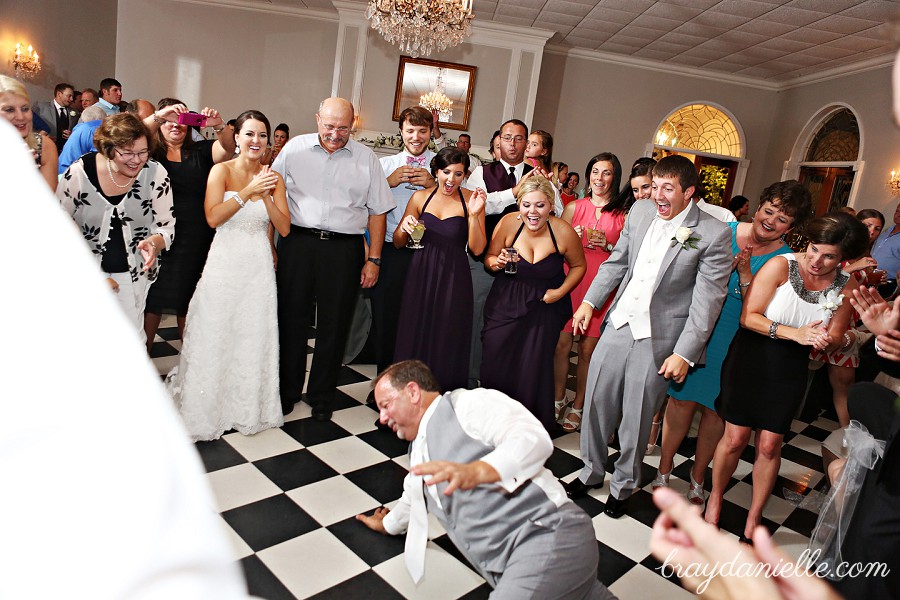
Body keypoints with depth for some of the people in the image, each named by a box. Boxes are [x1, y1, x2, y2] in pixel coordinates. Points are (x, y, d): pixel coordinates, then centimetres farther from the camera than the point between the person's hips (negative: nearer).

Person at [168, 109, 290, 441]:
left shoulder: (272, 178, 5)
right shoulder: (222, 170, -3)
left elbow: (284, 228, -1)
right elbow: (213, 217, -15)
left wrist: (266, 197, -13)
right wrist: (248, 192, -20)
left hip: (259, 267, 2)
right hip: (225, 264, -2)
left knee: (254, 338, 8)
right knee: (215, 337, 6)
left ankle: (247, 408, 26)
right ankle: (205, 407, 24)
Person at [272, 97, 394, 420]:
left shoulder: (366, 158, 6)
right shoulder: (295, 148, 6)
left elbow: (377, 211, 7)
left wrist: (373, 260, 2)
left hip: (344, 251, 0)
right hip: (298, 244, 1)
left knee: (334, 326, 7)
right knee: (290, 319, 7)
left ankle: (322, 397, 23)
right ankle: (286, 391, 25)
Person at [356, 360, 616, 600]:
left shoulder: (467, 403, -1)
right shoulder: (417, 450, 24)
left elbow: (534, 438, -16)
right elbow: (412, 497, 46)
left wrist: (477, 471, -30)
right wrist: (389, 524, 62)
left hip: (549, 533, -8)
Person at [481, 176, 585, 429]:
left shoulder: (563, 232, -14)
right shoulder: (509, 223, -12)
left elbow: (578, 266, 4)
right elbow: (489, 258, 1)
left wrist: (560, 292, -8)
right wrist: (498, 262, -20)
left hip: (544, 308, -1)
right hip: (505, 304, 1)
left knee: (534, 371, 0)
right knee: (496, 366, 2)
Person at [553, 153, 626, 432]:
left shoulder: (623, 215, 4)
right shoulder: (574, 208, 9)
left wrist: (608, 245, -10)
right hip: (570, 281, 1)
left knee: (588, 349, 1)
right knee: (562, 343, 0)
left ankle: (577, 406, 17)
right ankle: (558, 399, 20)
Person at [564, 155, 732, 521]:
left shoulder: (714, 235, -13)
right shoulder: (640, 212, 2)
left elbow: (707, 301, -12)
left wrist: (684, 354, -14)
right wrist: (589, 301, 10)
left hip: (659, 338, -4)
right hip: (620, 324, 5)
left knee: (637, 417, 8)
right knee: (596, 401, 12)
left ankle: (624, 484, 33)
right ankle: (592, 471, 35)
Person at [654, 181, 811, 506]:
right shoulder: (725, 231, -4)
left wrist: (745, 273, -24)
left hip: (735, 340, -1)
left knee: (715, 408, 10)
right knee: (683, 398, 6)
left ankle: (698, 478, 31)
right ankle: (664, 470, 23)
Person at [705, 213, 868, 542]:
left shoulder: (846, 287, -4)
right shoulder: (781, 266, -16)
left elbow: (836, 337, 7)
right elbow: (748, 317, -16)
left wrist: (826, 341, -18)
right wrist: (795, 334, -26)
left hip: (790, 370, 3)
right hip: (752, 356, -2)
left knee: (769, 445, 5)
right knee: (735, 438, 0)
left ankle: (753, 518, 26)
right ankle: (715, 498, 28)